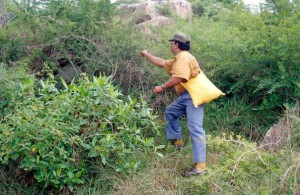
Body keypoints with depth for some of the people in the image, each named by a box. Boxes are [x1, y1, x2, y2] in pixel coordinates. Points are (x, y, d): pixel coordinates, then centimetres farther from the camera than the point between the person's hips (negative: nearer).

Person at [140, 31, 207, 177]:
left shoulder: (184, 58, -14)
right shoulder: (178, 59, 20)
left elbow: (178, 78, -27)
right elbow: (162, 63, 34)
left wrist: (162, 87, -16)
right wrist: (147, 55, 41)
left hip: (193, 96, -11)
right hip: (185, 96, 11)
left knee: (195, 129, -16)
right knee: (170, 112, 28)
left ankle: (200, 165, -19)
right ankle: (176, 140, 36)